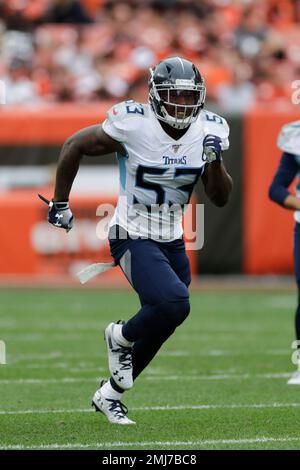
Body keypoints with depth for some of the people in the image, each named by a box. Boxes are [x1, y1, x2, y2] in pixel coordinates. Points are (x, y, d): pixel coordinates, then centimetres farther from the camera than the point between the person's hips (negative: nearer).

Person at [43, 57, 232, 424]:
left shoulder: (208, 131, -5)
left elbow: (220, 198, 1)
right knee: (174, 303, -28)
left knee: (158, 328, 12)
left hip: (172, 241, 6)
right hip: (133, 239, -6)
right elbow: (75, 146, -5)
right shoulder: (132, 125, -19)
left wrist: (215, 160, -18)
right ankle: (121, 336, 3)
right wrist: (60, 204, 1)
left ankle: (109, 394, 35)